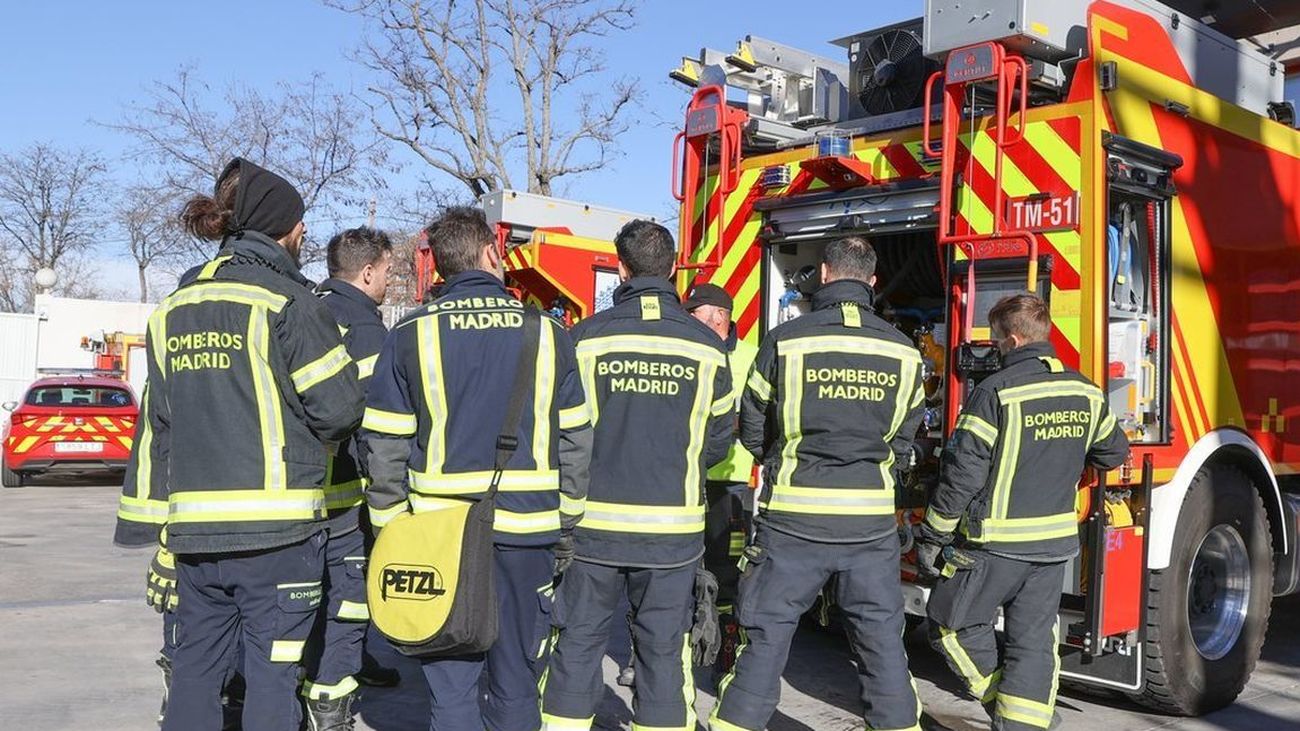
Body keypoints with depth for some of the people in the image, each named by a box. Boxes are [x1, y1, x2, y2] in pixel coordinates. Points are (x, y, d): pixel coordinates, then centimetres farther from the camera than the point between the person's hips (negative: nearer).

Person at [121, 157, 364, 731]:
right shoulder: (287, 302, -9)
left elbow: (159, 421, 13)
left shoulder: (173, 310, 11)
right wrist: (302, 441, 12)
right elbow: (338, 409, -10)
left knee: (195, 667, 16)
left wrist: (156, 509, 18)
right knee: (271, 673, 2)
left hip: (193, 526, 6)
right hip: (277, 526, -6)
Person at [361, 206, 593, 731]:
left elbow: (385, 447, -2)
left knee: (451, 685, 7)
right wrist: (567, 527, 13)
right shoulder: (548, 334, 2)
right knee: (517, 679, 14)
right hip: (529, 532, 1)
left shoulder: (411, 335, -2)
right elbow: (576, 441, 4)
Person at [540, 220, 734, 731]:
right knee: (664, 650, 11)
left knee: (577, 644, 12)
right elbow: (718, 441, 4)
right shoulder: (706, 347, -3)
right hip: (672, 527, 1)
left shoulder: (586, 338, -8)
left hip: (593, 522, -1)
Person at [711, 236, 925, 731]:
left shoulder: (785, 341, -8)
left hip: (794, 519, -2)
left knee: (767, 636, 8)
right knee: (882, 640, 14)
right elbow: (901, 444, 9)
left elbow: (752, 433, 1)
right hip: (872, 521, 2)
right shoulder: (903, 352, 1)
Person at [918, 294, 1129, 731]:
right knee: (1034, 642, 11)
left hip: (997, 543, -6)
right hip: (1056, 541, 6)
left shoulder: (996, 391, -16)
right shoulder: (1087, 393, 4)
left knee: (952, 622, 12)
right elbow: (1113, 452, 19)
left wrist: (933, 537, -8)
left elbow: (963, 473, -16)